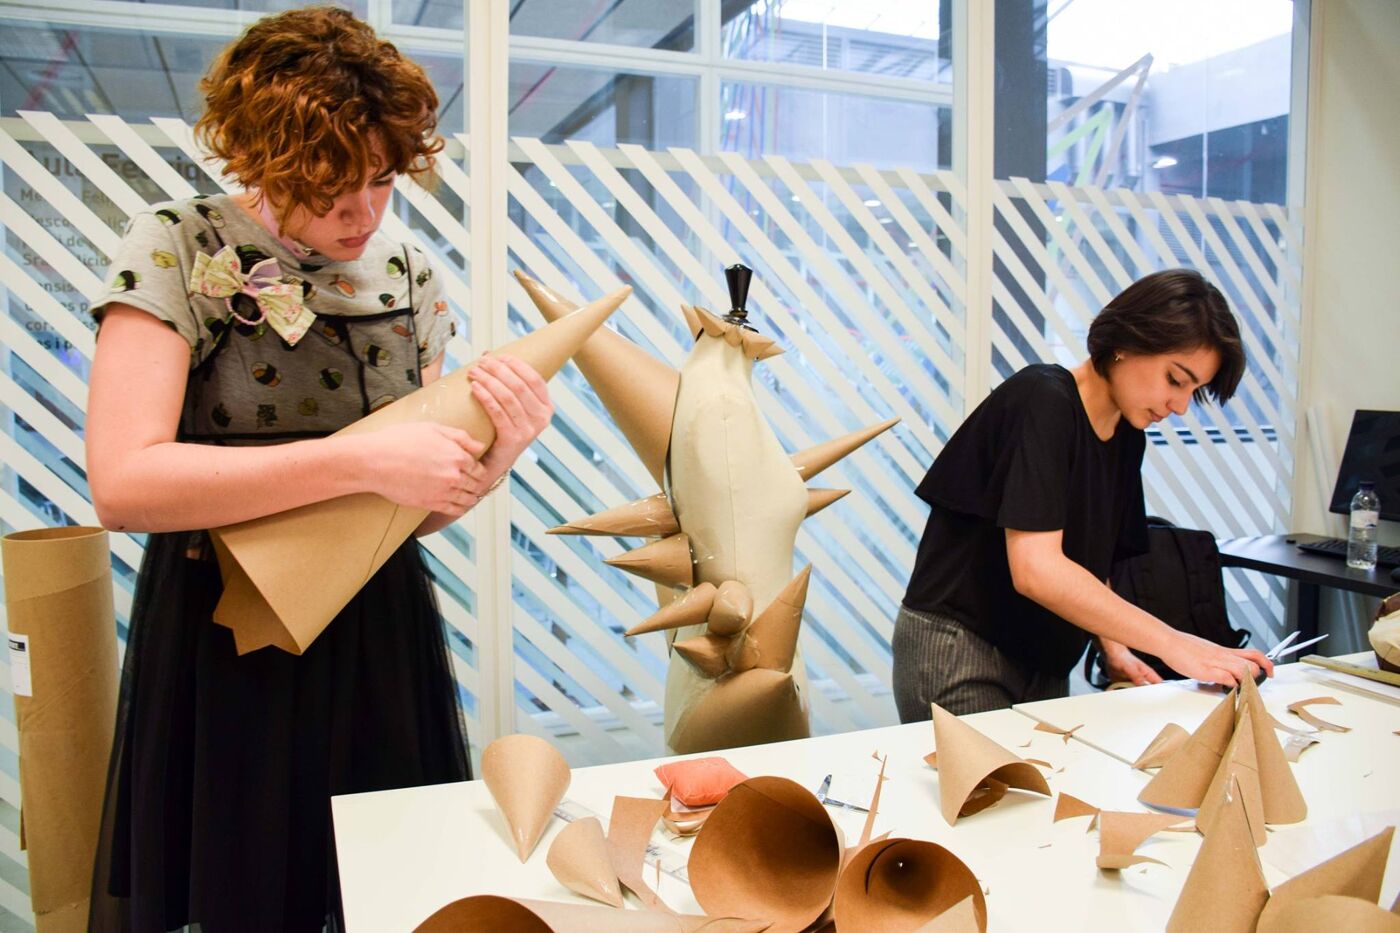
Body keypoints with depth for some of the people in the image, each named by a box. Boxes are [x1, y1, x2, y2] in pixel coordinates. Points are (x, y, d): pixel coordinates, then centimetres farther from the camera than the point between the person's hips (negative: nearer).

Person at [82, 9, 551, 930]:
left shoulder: (410, 277, 3)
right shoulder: (177, 250, -9)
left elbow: (423, 506, 6)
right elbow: (123, 482, -22)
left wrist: (498, 451, -16)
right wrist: (364, 459, -27)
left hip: (382, 638, 4)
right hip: (226, 645, -3)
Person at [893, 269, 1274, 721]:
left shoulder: (1127, 436, 8)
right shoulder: (1042, 402, -18)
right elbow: (1035, 569, -27)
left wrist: (1112, 648, -1)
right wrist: (1172, 644, -23)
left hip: (1043, 664, 8)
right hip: (959, 652, -8)